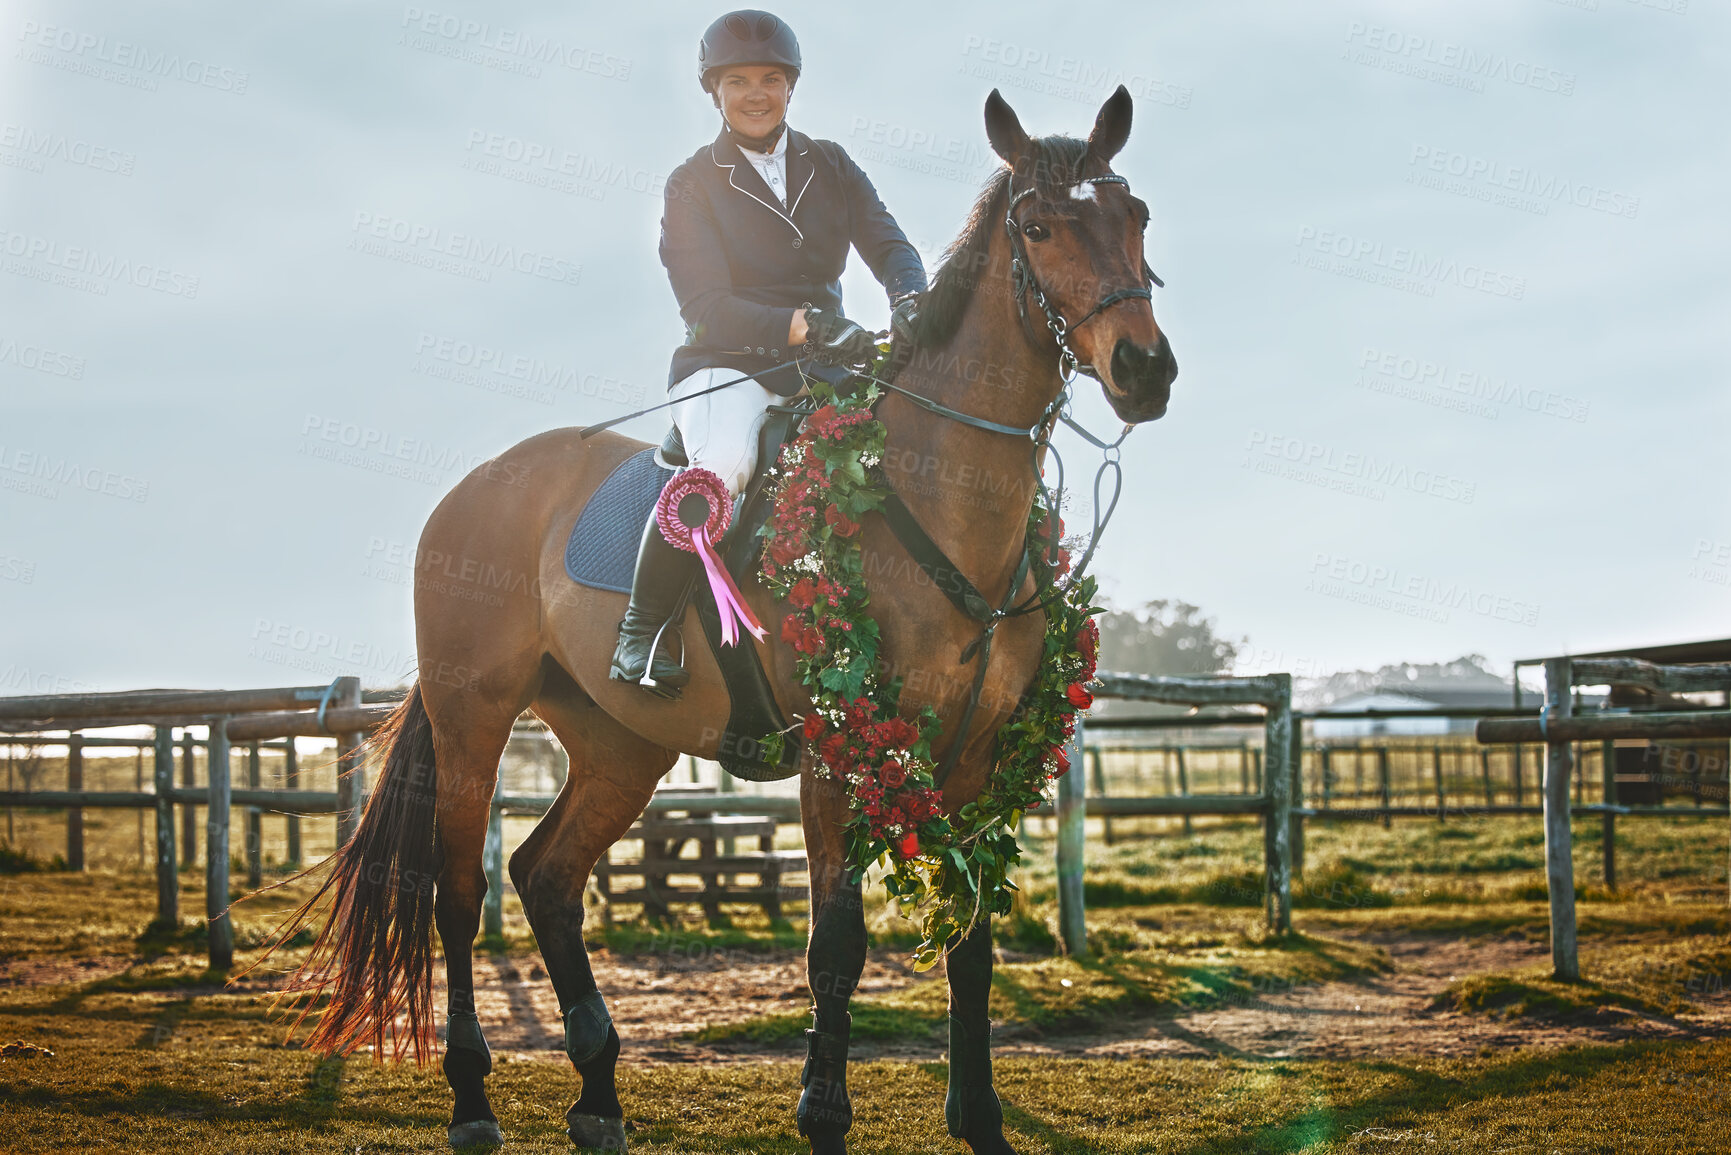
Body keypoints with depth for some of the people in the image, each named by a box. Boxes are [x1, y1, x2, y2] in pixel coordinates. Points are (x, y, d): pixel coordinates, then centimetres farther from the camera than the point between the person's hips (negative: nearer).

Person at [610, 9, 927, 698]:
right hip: (726, 364, -5)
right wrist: (804, 325, -27)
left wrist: (909, 301, -23)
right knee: (723, 463, -38)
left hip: (822, 368, 5)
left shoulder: (831, 167, 14)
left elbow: (888, 246, 3)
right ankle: (642, 628, -22)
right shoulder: (692, 185, 1)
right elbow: (705, 306, -10)